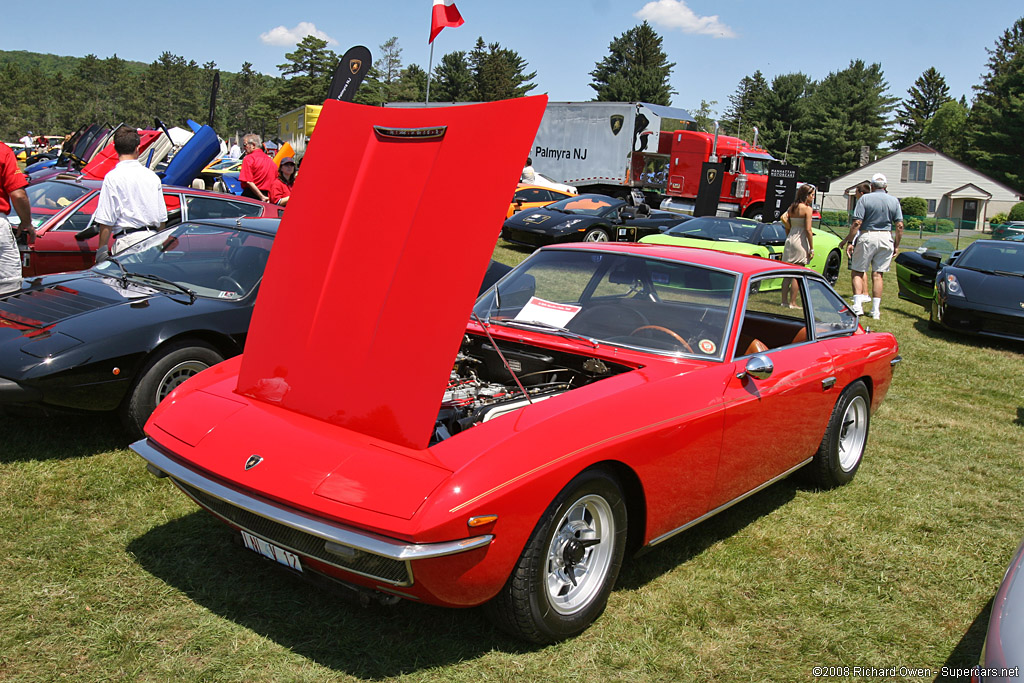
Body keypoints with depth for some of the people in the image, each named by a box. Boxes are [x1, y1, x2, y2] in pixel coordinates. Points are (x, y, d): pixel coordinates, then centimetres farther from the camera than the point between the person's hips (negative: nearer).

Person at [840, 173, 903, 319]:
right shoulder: (894, 201, 6)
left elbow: (857, 223, -11)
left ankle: (858, 305, -5)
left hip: (867, 236, -3)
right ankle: (875, 310, 6)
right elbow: (899, 225, 2)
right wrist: (896, 245, 11)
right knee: (877, 274, 7)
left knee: (857, 271, 7)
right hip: (886, 238, 3)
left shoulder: (864, 199, -4)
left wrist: (849, 242, -5)